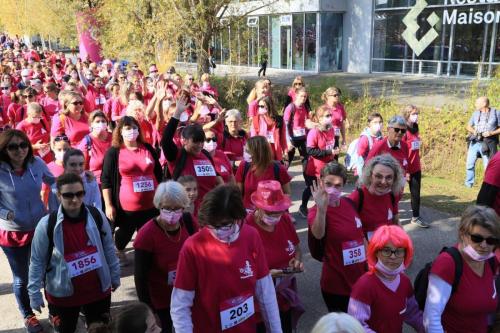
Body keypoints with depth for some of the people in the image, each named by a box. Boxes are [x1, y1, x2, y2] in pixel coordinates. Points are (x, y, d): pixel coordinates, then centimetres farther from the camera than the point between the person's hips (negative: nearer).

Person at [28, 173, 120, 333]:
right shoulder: (47, 225, -16)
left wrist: (115, 276, 9)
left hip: (98, 290, 2)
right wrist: (34, 293, -6)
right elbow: (37, 261, -7)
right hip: (62, 295, -2)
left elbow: (109, 249, 2)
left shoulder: (97, 216, -10)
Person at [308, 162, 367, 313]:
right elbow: (318, 235, -41)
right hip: (336, 284, -5)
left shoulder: (349, 204, 0)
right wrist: (321, 208, -56)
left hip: (360, 278, 6)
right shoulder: (317, 211, -18)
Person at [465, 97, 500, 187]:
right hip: (474, 142, 4)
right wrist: (473, 131, -4)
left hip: (488, 144, -4)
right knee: (469, 164, 6)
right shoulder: (476, 113, 11)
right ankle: (469, 184, 18)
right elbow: (469, 126, 17)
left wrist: (491, 133, -16)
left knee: (488, 166, -2)